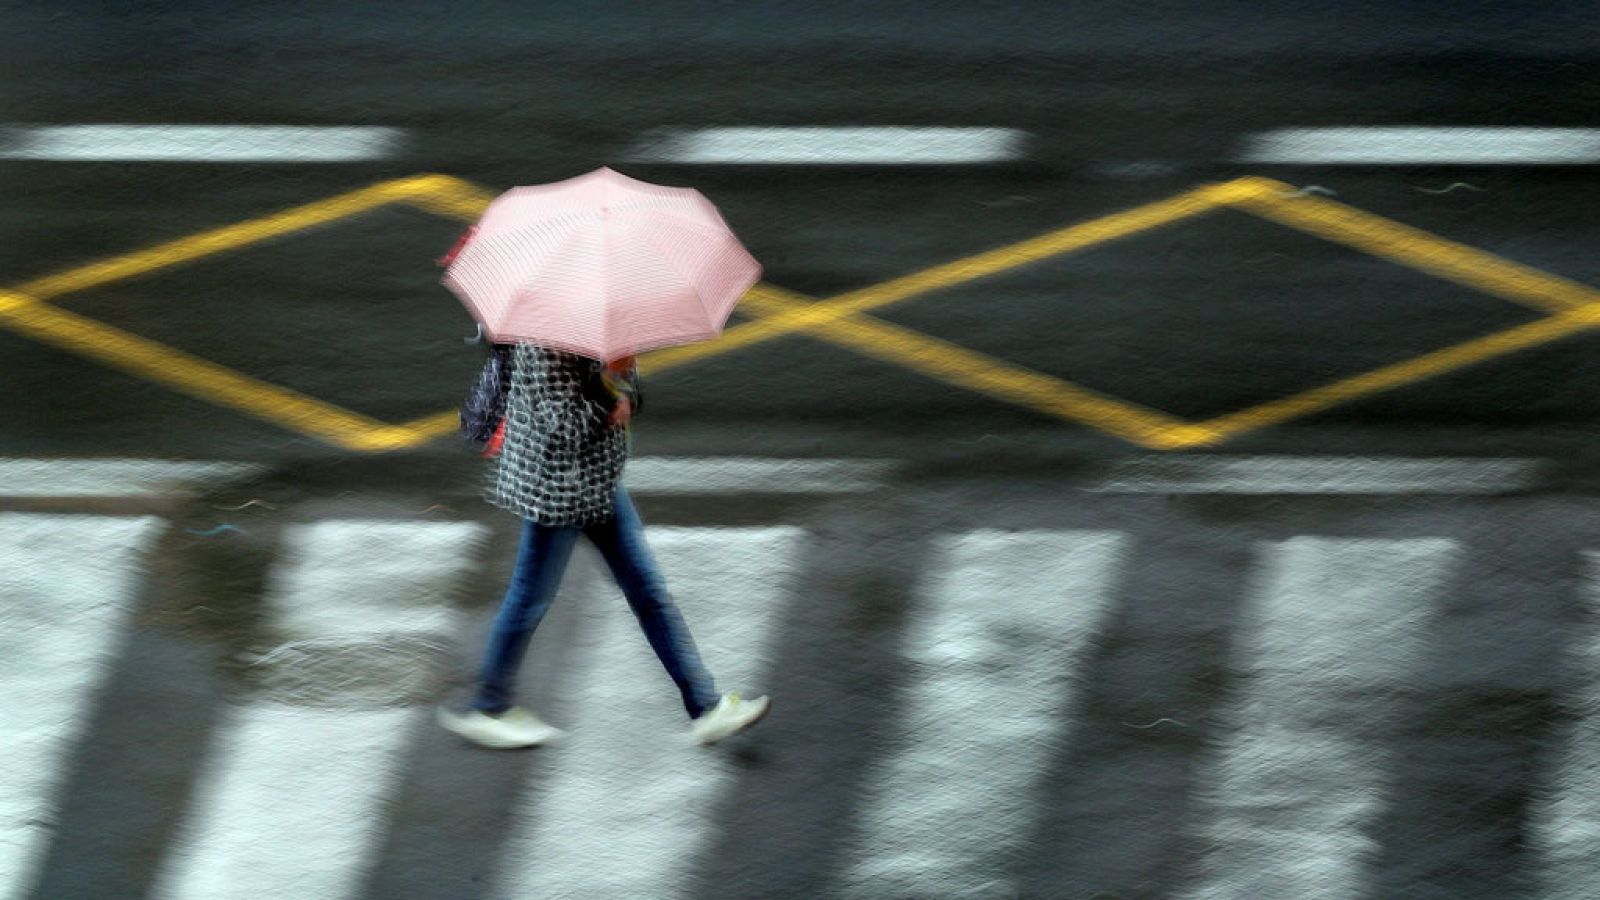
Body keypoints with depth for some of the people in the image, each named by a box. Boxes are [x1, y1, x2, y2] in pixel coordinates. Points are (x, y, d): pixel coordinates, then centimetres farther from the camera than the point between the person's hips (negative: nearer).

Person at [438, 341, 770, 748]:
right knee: (531, 598, 7)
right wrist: (612, 382, -31)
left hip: (599, 481, 9)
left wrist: (625, 400, -12)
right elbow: (564, 426, -27)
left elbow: (632, 385, 11)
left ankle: (705, 705, 17)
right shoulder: (545, 344, -24)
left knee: (649, 591, 11)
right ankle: (486, 709, 25)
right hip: (556, 486, -9)